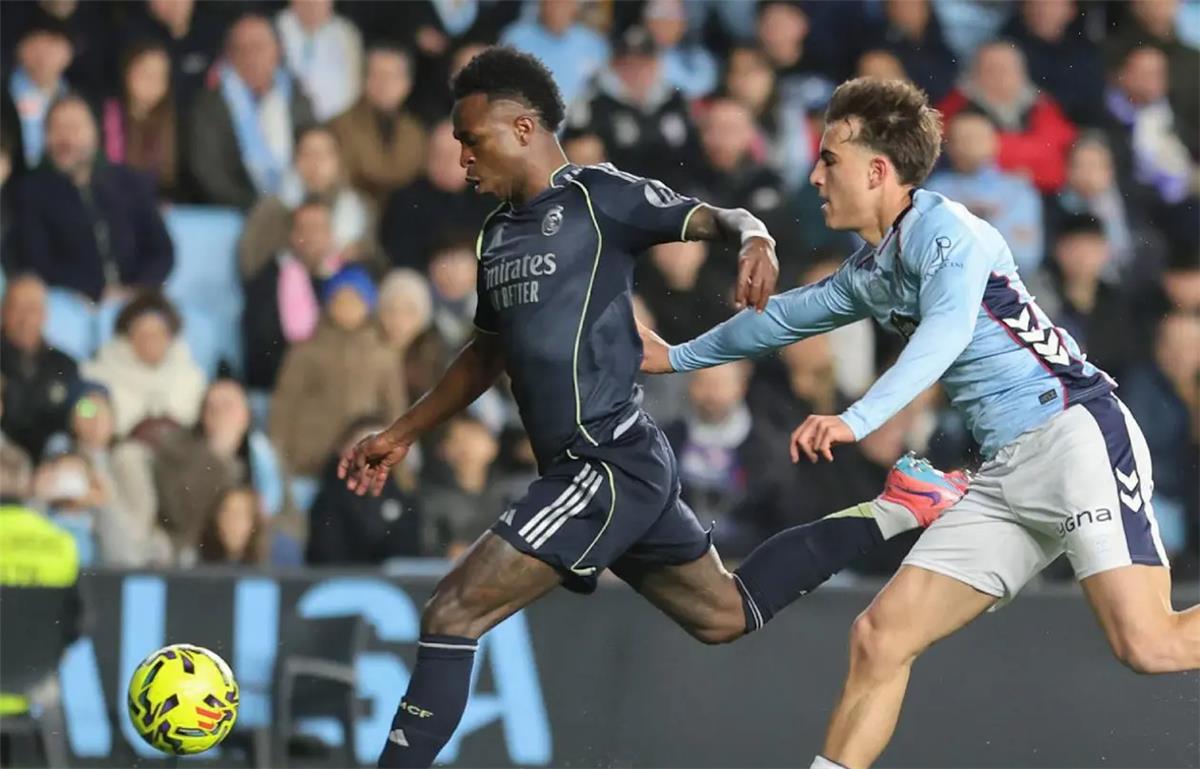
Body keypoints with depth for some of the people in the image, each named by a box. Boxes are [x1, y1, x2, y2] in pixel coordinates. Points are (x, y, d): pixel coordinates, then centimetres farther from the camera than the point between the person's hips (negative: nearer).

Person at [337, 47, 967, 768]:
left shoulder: (599, 195, -8)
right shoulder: (497, 234, 16)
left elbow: (715, 218, -13)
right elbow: (488, 354, 30)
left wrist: (754, 236, -36)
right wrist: (402, 435, 28)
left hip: (611, 464, -9)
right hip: (589, 469, 9)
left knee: (452, 618, -14)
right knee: (727, 615, 22)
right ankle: (893, 512, 28)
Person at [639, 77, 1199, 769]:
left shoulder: (943, 228, -8)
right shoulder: (870, 273, 18)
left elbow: (946, 330, -28)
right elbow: (788, 314, 38)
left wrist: (856, 420, -41)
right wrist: (679, 357, 50)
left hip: (1075, 432, -9)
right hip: (1007, 474, 9)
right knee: (880, 639, 0)